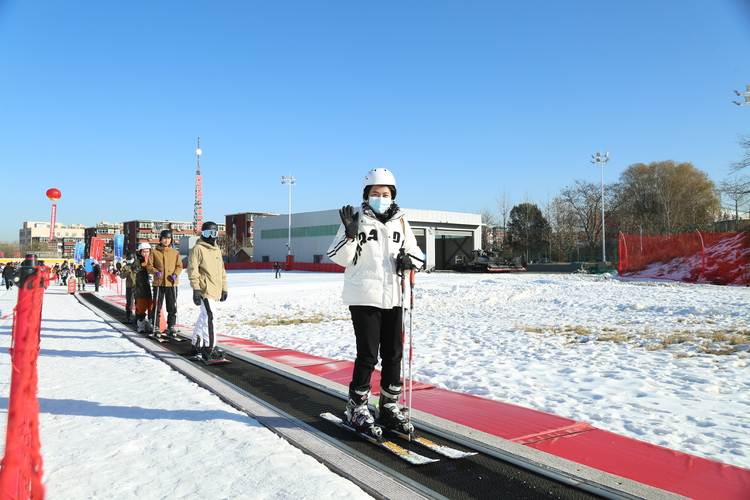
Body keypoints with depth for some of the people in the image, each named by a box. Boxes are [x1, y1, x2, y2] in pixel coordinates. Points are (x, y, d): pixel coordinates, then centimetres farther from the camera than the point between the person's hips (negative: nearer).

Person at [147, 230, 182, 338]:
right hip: (158, 283, -1)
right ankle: (156, 328, 11)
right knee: (157, 307, 3)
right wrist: (156, 272, -14)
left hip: (172, 283, 2)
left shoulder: (175, 252, 7)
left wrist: (176, 274, -9)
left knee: (172, 307, 7)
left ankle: (171, 327, 18)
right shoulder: (155, 252, 2)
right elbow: (150, 266, 4)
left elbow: (179, 266, 10)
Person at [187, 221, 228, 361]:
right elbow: (192, 270, -12)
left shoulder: (217, 249, 19)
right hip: (205, 290, -9)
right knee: (209, 317, -13)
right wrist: (196, 289, -18)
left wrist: (224, 288, 21)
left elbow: (221, 270, 24)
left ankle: (196, 344, 28)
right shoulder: (198, 249, -6)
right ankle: (210, 348, -10)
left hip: (215, 290, 9)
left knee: (204, 317, 17)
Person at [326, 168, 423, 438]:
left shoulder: (400, 222, 10)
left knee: (394, 354, 11)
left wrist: (408, 259, -5)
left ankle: (389, 408, 26)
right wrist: (350, 234, -22)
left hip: (393, 297, 5)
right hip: (364, 297, -5)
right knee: (367, 356, -3)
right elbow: (340, 258, -7)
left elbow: (416, 252, 17)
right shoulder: (356, 220, -4)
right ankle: (356, 409, 13)